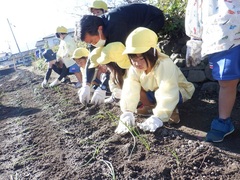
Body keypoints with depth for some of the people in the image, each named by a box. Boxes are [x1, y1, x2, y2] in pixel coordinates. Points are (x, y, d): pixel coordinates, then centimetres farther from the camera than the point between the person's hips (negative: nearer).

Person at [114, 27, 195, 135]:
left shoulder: (165, 65, -39)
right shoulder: (134, 68, -19)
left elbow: (168, 94, -45)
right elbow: (130, 90, -28)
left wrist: (158, 117, -52)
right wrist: (127, 112, -41)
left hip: (178, 91, -6)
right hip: (153, 91, 7)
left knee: (160, 93, -38)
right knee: (136, 89, -16)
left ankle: (173, 111, -8)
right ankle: (152, 106, 6)